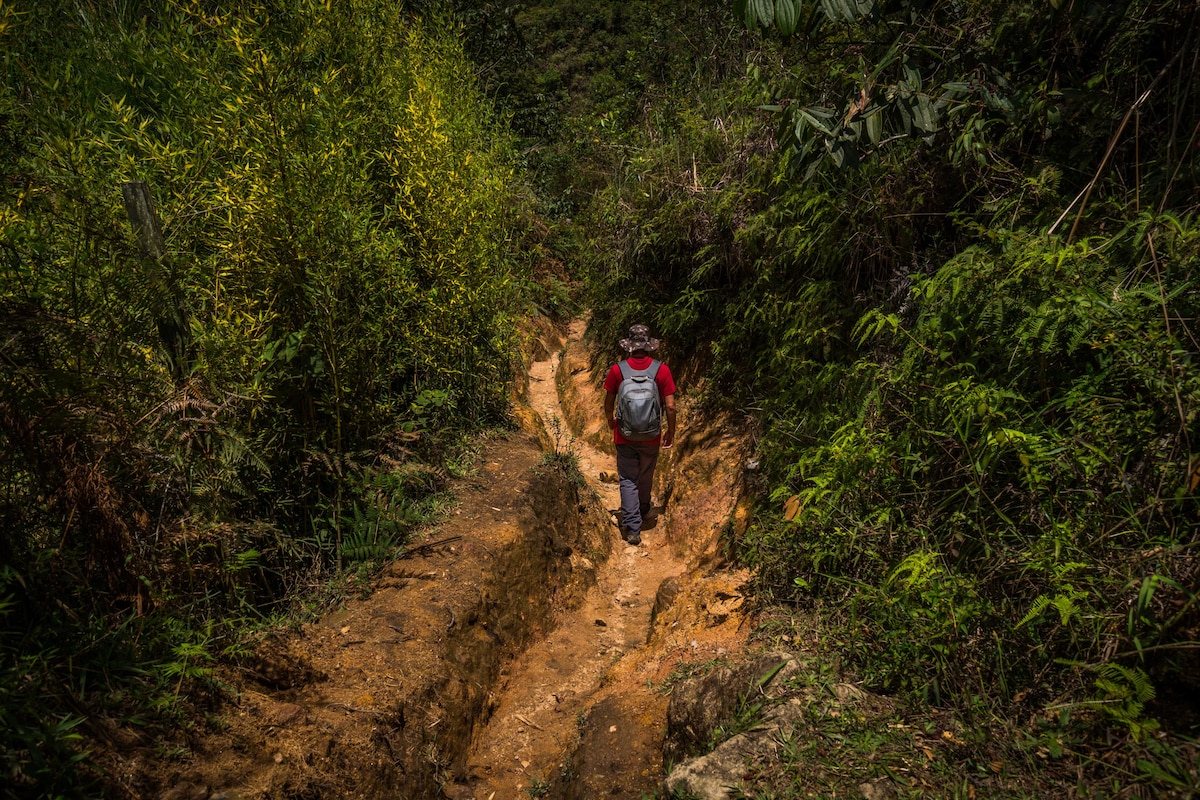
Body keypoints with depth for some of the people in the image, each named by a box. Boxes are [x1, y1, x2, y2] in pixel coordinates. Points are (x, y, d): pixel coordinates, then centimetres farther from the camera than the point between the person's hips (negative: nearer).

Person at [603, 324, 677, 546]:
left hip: (625, 436, -1)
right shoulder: (662, 370, -10)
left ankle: (632, 528, 3)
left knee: (628, 480, 8)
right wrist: (671, 431, 7)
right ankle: (643, 510, 45)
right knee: (646, 477, 23)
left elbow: (608, 403, 0)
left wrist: (611, 421, 21)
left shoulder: (617, 370, -10)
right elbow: (670, 406, -9)